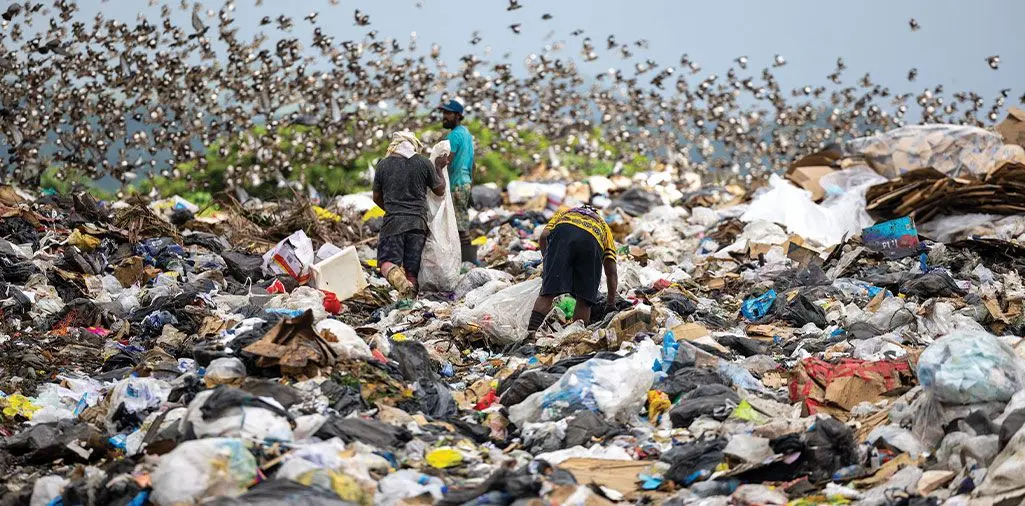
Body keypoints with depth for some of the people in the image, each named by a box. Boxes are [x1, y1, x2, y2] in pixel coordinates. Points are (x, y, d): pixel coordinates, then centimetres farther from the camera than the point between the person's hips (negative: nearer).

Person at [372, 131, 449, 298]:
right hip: (418, 221, 1)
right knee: (412, 269, 5)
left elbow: (377, 198, 14)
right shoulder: (424, 162, 2)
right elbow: (440, 190, 12)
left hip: (393, 221, -1)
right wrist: (439, 168, 27)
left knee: (387, 262, -4)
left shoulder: (383, 164, 4)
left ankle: (397, 277, -36)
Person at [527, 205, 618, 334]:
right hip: (591, 242, 0)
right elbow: (611, 272, 35)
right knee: (584, 299, 11)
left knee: (548, 292, -5)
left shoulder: (563, 212, 44)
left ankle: (531, 333, -15)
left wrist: (547, 261, 30)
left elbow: (544, 235, 19)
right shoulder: (603, 226, 43)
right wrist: (611, 303, 41)